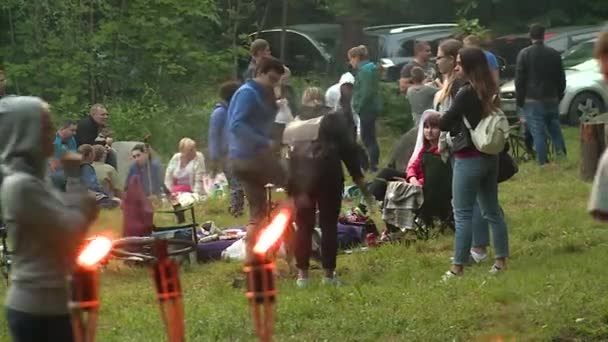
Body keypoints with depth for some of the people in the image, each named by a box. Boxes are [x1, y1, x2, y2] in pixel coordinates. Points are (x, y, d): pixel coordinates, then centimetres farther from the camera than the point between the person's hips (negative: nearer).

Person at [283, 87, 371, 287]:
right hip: (328, 177, -3)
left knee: (303, 226, 7)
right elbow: (348, 149, 0)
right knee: (329, 225, 4)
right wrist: (357, 176, 4)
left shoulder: (294, 123, 13)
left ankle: (302, 273, 4)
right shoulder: (332, 119, 5)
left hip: (300, 179, 3)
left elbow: (287, 152, 9)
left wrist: (290, 184, 10)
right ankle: (329, 273, 3)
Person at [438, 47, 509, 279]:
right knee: (492, 210, 15)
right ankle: (501, 260, 18)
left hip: (469, 159, -8)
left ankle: (458, 267, -1)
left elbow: (444, 124, -11)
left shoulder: (466, 93, -17)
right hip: (490, 156, 8)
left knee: (463, 214, -3)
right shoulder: (491, 91, 6)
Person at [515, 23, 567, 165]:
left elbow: (519, 79, -7)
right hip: (552, 99, 4)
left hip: (532, 100, -4)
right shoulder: (554, 53, 4)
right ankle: (561, 154, 7)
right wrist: (559, 95, 22)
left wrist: (519, 99, 1)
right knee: (555, 129, 16)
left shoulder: (524, 54, -7)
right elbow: (561, 79, 11)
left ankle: (543, 162, -4)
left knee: (538, 133, -3)